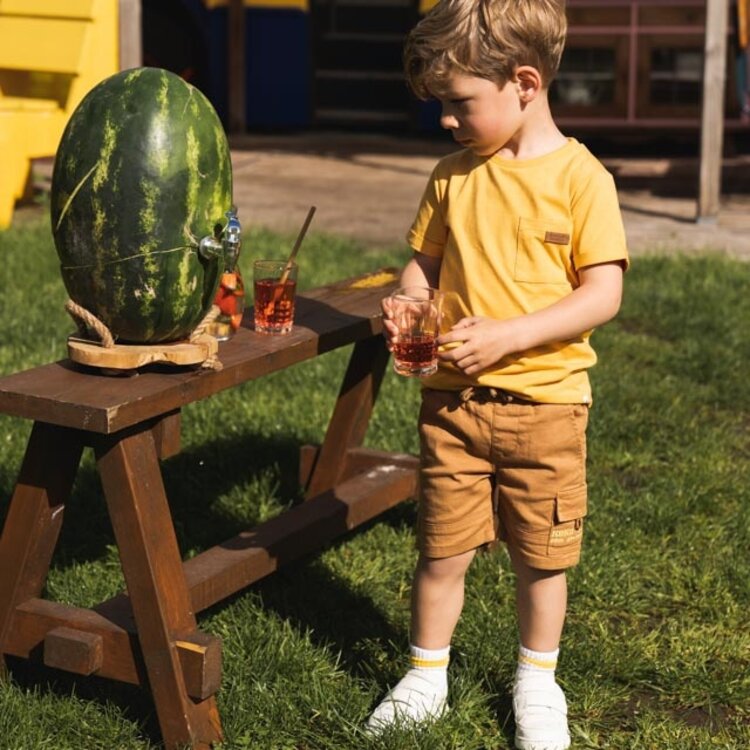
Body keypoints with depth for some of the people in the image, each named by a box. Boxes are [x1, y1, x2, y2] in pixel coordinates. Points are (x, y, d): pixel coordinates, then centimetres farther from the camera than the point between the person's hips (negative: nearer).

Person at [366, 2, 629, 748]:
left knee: (540, 554, 11)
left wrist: (505, 335, -22)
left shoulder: (579, 177, -10)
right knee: (441, 547, 9)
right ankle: (426, 678, 27)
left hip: (544, 400, -3)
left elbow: (603, 294, -14)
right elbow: (425, 260, 15)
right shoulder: (453, 175, 4)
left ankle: (537, 682, 31)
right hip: (451, 398, 3)